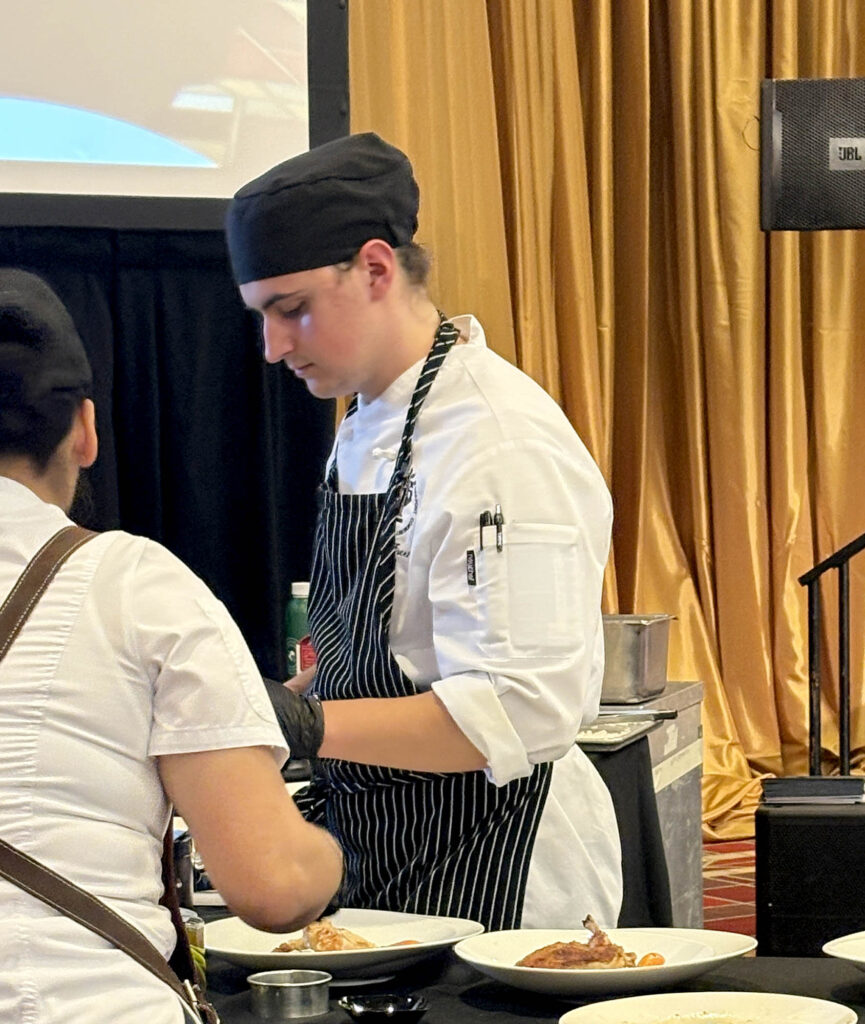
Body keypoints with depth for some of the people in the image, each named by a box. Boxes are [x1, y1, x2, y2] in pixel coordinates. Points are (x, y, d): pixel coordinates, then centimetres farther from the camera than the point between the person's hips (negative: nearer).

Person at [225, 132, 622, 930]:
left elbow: (523, 712, -27)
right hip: (383, 863, 9)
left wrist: (310, 727, -33)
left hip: (486, 879, -8)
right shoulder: (368, 425, 10)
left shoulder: (506, 444, -20)